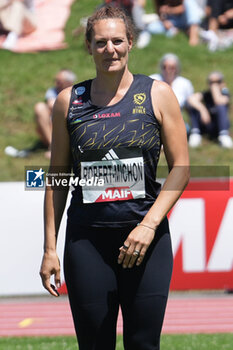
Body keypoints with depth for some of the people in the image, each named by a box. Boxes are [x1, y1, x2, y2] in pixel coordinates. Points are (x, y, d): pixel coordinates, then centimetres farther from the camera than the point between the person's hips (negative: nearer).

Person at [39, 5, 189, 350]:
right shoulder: (69, 101, 7)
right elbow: (57, 178, 10)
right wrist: (50, 248, 5)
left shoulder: (157, 95, 3)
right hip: (87, 240, 1)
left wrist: (149, 225, -12)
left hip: (146, 238, -1)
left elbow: (180, 168, 1)